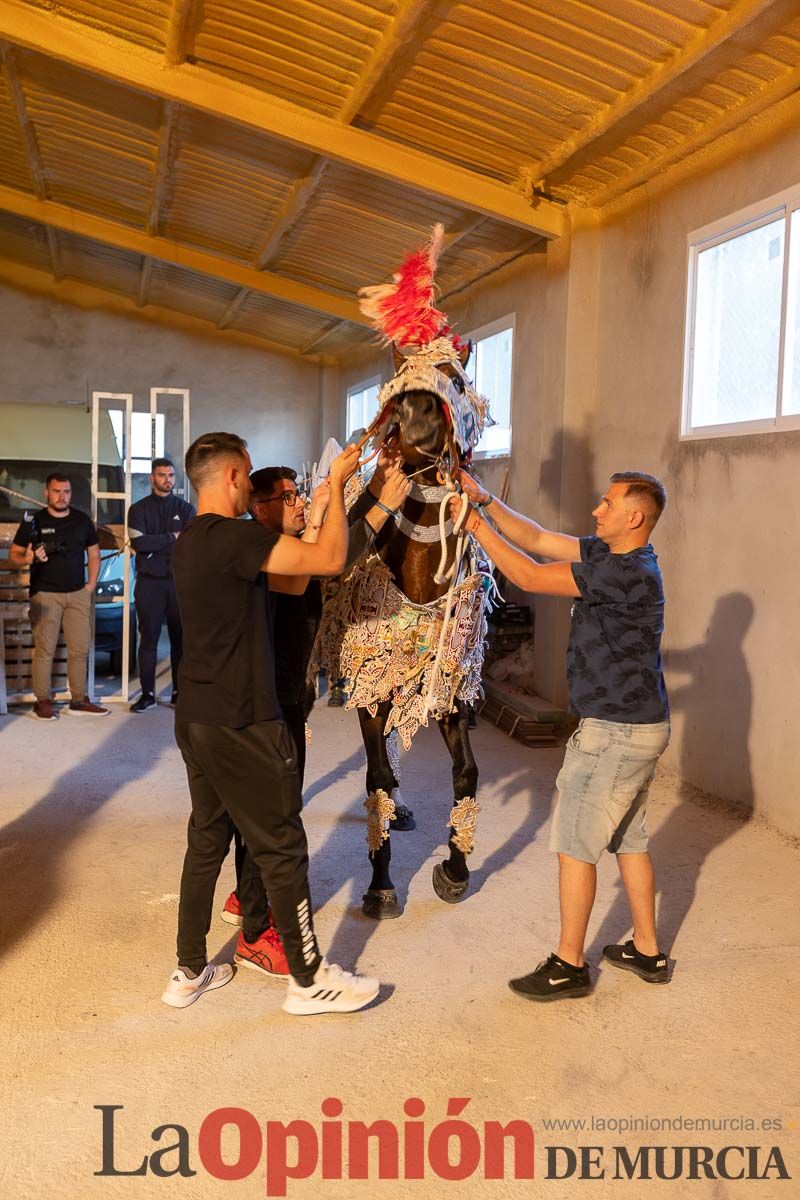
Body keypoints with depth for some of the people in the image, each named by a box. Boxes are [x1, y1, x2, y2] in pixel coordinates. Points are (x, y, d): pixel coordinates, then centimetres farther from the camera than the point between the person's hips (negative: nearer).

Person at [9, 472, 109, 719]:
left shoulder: (83, 520, 8)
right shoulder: (34, 521, -1)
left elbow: (94, 553, 16)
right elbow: (13, 555, 2)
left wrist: (91, 584, 6)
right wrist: (28, 558, -20)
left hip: (78, 594, 3)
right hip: (45, 595, -3)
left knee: (80, 649, 4)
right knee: (45, 650, -3)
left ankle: (79, 701, 12)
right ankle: (43, 701, 6)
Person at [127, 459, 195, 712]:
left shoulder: (186, 508, 9)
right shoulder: (139, 509, 6)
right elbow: (138, 542, -10)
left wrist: (153, 544, -12)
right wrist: (172, 537, -8)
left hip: (180, 582, 1)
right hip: (149, 583, -1)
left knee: (181, 638, 4)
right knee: (148, 639, 1)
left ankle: (180, 691, 11)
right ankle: (147, 693, 8)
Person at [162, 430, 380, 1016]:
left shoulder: (191, 542, 12)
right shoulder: (234, 536, -18)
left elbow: (293, 581, 11)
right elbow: (330, 559, -21)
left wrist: (325, 506, 10)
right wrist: (337, 486, -9)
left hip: (196, 719, 9)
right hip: (240, 723, -9)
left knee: (207, 841, 18)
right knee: (282, 847, 3)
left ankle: (190, 971, 28)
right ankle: (309, 979, 17)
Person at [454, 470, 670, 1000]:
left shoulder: (628, 572, -23)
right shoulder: (609, 555, 6)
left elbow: (529, 577, -23)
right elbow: (536, 538, 7)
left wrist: (476, 525, -16)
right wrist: (485, 498, -1)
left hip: (617, 732, -10)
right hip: (637, 724, 10)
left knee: (575, 843, 0)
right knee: (628, 839, 18)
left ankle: (569, 965, 12)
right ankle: (647, 951, 29)